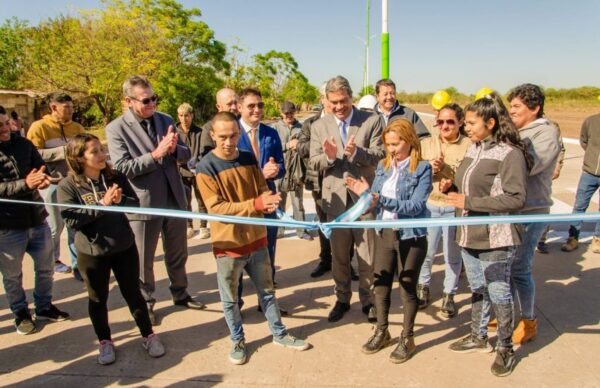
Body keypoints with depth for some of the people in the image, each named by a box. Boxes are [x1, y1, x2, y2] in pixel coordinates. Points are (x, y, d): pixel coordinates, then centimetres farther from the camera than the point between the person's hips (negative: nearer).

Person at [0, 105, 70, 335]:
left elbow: (41, 167, 7)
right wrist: (25, 184, -32)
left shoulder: (23, 144, 2)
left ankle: (44, 307, 39)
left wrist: (43, 179, -16)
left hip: (36, 219, 4)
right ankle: (20, 313, 35)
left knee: (45, 267, 18)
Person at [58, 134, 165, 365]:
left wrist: (120, 200, -24)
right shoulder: (68, 186, -11)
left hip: (125, 247, 2)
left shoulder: (116, 177, -4)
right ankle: (105, 341, 36)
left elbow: (135, 203, -3)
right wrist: (102, 204, -25)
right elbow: (71, 220, -19)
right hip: (91, 252, -1)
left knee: (132, 292, 14)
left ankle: (148, 335, 30)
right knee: (98, 299, 15)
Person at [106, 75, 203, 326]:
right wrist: (156, 154, -25)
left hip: (174, 199, 4)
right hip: (143, 204, -4)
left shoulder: (165, 120, 6)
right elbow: (122, 167, -17)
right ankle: (146, 302, 32)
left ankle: (180, 294, 38)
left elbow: (185, 155, 7)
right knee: (143, 260, 12)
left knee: (178, 254, 19)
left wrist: (174, 149, -15)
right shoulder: (116, 128, -9)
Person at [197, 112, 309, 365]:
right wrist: (255, 204, -29)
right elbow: (216, 208, -20)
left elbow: (263, 189, 6)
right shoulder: (205, 168, -14)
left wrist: (268, 199, -20)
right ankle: (238, 341, 33)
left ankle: (279, 333, 35)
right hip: (228, 244, -4)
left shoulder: (249, 159, 1)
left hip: (256, 238, 4)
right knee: (230, 298, 12)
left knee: (266, 290, 18)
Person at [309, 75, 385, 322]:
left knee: (367, 256, 10)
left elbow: (380, 155, -10)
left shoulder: (372, 121, -5)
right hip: (335, 198, 2)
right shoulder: (319, 126, 2)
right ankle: (342, 299, 34)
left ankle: (368, 300, 30)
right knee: (339, 256, 16)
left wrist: (357, 152, -29)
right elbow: (314, 163, -1)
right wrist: (328, 156, -23)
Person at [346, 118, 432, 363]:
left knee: (407, 289, 9)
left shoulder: (422, 169, -11)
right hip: (384, 234, 5)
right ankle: (381, 332, 33)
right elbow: (377, 200, 6)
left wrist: (383, 200, -29)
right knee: (380, 285, 13)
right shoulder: (383, 166, 6)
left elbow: (416, 206, -20)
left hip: (411, 236, -5)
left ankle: (407, 338, 27)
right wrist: (365, 193, -15)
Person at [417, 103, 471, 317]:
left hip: (455, 208, -2)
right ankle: (423, 288, 35)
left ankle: (449, 295, 28)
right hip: (429, 205, 2)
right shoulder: (426, 144, 3)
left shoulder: (469, 146, -7)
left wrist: (444, 168, -21)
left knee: (453, 255, 10)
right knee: (425, 252, 12)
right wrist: (428, 169, -15)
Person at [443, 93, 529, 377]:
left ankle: (505, 348, 28)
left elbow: (516, 198, -21)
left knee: (499, 293, 8)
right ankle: (478, 337, 39)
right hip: (469, 235, 7)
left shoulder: (510, 153, -16)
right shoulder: (474, 148, 8)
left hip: (495, 239, -7)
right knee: (477, 289, 21)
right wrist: (452, 186, -2)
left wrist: (469, 202, -23)